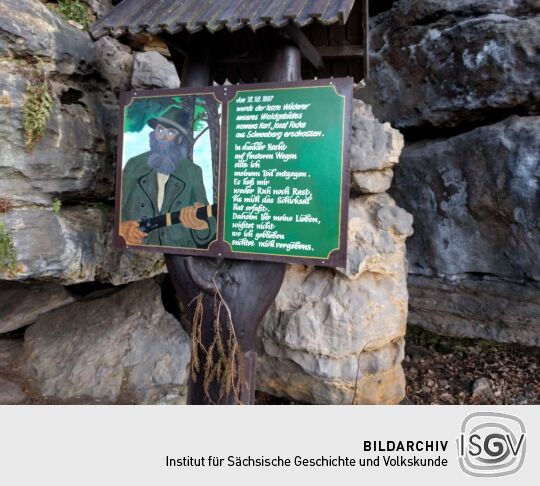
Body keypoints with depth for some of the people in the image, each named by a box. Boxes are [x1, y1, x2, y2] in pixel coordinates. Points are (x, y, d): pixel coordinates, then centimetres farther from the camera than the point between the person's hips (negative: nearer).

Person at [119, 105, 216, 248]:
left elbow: (207, 219, -1)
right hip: (135, 245, 0)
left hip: (179, 249, 0)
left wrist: (202, 224, -23)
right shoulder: (134, 165, 8)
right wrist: (122, 227, -10)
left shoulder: (193, 171, 5)